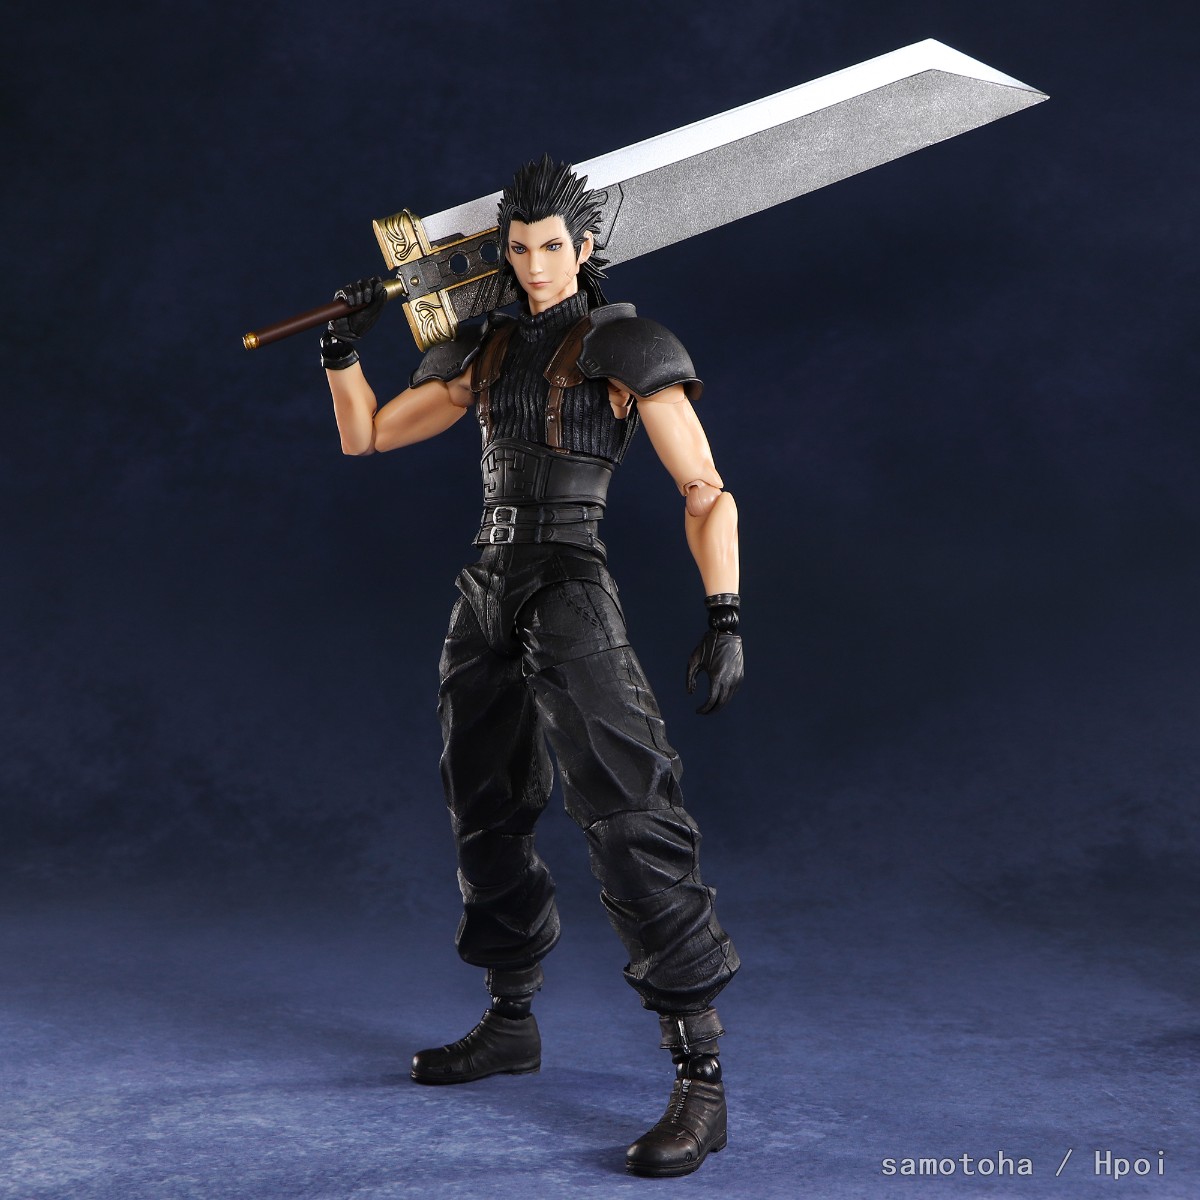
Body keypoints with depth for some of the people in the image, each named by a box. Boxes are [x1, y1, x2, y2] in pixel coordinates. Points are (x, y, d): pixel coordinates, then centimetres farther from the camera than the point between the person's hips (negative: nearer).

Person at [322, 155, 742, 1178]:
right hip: (486, 602, 7)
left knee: (631, 830, -14)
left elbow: (708, 495, -9)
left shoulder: (627, 350, -3)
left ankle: (701, 1082, -12)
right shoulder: (487, 353, 15)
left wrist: (726, 621, -19)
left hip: (572, 604, -7)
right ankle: (512, 1024, 34)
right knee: (488, 820, 16)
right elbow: (364, 435, 20)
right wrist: (344, 345, 4)